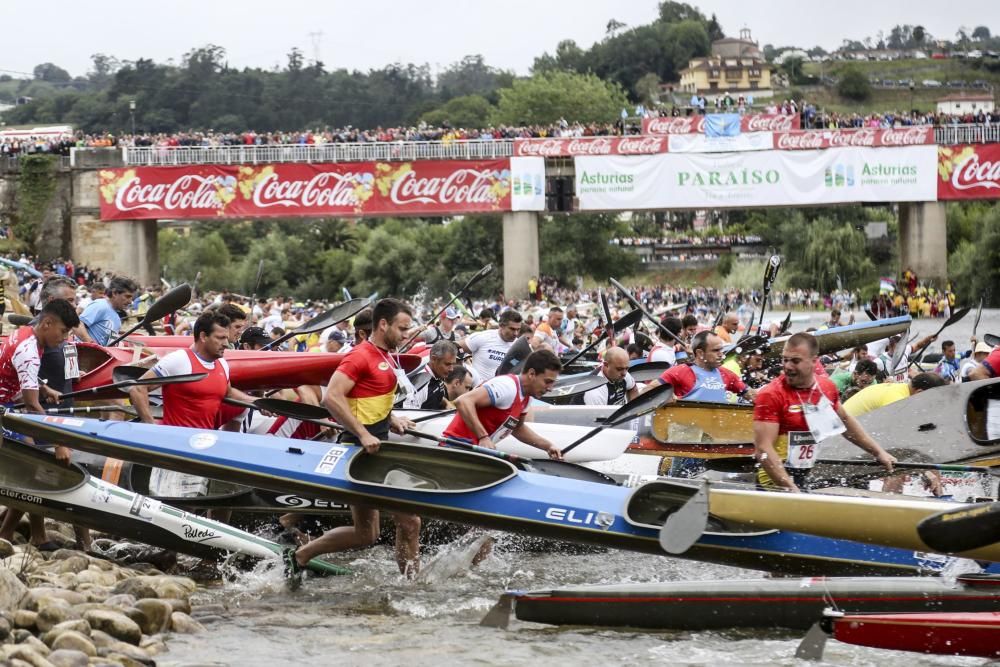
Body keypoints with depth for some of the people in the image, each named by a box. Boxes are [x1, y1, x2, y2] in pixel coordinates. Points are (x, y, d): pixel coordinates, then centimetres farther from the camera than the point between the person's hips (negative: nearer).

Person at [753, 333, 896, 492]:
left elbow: (845, 421, 23)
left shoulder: (827, 387, 3)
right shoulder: (771, 395, -16)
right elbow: (764, 449, -20)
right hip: (777, 483, -6)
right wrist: (790, 488, -27)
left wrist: (878, 452, 26)